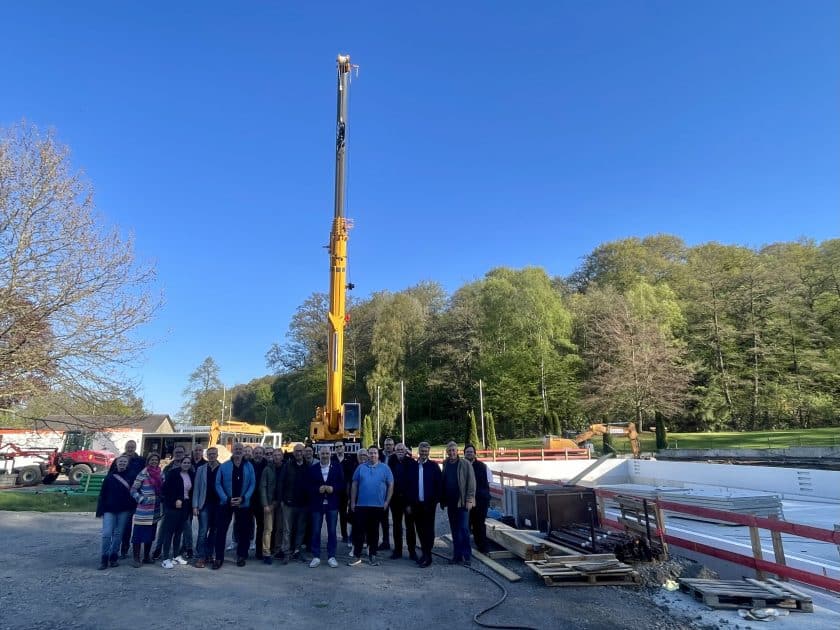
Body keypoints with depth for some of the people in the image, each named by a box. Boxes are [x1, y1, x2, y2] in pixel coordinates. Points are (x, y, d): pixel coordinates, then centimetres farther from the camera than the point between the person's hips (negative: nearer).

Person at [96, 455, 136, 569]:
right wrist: (100, 510, -2)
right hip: (109, 510, 0)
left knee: (118, 534, 7)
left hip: (124, 511, 1)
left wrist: (133, 508, -2)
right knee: (107, 534, -7)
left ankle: (113, 557, 17)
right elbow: (102, 494, 3)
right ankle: (104, 558, 4)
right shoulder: (110, 477, 1)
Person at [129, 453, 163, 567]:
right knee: (138, 534, -2)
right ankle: (136, 558, 7)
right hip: (143, 511, -5)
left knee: (150, 535, 13)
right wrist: (142, 499, -17)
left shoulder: (160, 474, 8)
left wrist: (161, 502, 7)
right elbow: (133, 490, -8)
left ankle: (146, 557, 23)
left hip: (155, 510, 6)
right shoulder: (143, 474, -8)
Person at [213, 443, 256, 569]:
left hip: (243, 504, 1)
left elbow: (252, 484, -2)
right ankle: (219, 558, 10)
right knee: (221, 530, -1)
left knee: (243, 530, 8)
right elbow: (218, 484, -4)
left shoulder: (249, 466, 1)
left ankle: (241, 556, 22)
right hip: (226, 503, -1)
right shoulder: (224, 466, -2)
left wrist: (243, 498, -14)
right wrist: (227, 499, -14)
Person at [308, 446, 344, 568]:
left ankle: (331, 556, 15)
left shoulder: (337, 467, 2)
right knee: (315, 531, 4)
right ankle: (316, 557, 16)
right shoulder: (312, 469, 2)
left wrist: (333, 488, -16)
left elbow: (342, 483, 2)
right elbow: (309, 486, 1)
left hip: (332, 503, 0)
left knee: (332, 531, 5)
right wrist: (318, 489, -16)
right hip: (317, 504, 0)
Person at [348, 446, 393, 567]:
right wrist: (352, 502, 3)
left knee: (373, 531, 9)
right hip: (361, 505, 1)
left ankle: (373, 556, 19)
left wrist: (387, 501, -5)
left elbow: (390, 485, 0)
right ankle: (356, 555, 10)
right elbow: (354, 485, 7)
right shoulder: (361, 468, 5)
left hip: (378, 506, -1)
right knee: (358, 530, 1)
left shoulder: (385, 468, 1)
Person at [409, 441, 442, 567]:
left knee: (428, 530, 3)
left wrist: (436, 500, -9)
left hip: (429, 503, -3)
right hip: (416, 503, 3)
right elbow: (409, 485, 4)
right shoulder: (413, 466, 4)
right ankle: (424, 552, 25)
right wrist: (409, 503, 1)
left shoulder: (433, 466, -1)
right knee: (420, 529, 11)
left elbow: (438, 484, -3)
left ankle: (427, 556, 9)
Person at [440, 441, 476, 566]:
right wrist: (442, 500, 6)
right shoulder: (446, 465, 9)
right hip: (450, 502, 5)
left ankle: (467, 556, 2)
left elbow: (471, 482, -8)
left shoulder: (465, 464, -6)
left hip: (462, 502, -5)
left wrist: (469, 499, -14)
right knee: (455, 531, 11)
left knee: (464, 529, -6)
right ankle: (457, 556, 18)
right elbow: (443, 483, 10)